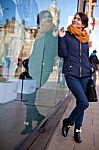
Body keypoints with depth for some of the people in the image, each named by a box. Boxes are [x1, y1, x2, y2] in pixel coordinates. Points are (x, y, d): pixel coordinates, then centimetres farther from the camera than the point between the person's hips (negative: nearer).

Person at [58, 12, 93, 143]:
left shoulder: (85, 38, 13)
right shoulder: (67, 35, 2)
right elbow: (62, 54, -8)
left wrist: (90, 67, 7)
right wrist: (61, 38, -15)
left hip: (84, 74, 5)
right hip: (71, 74, -4)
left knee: (81, 103, 8)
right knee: (84, 102, -15)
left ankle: (77, 130, 25)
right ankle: (68, 121, 11)